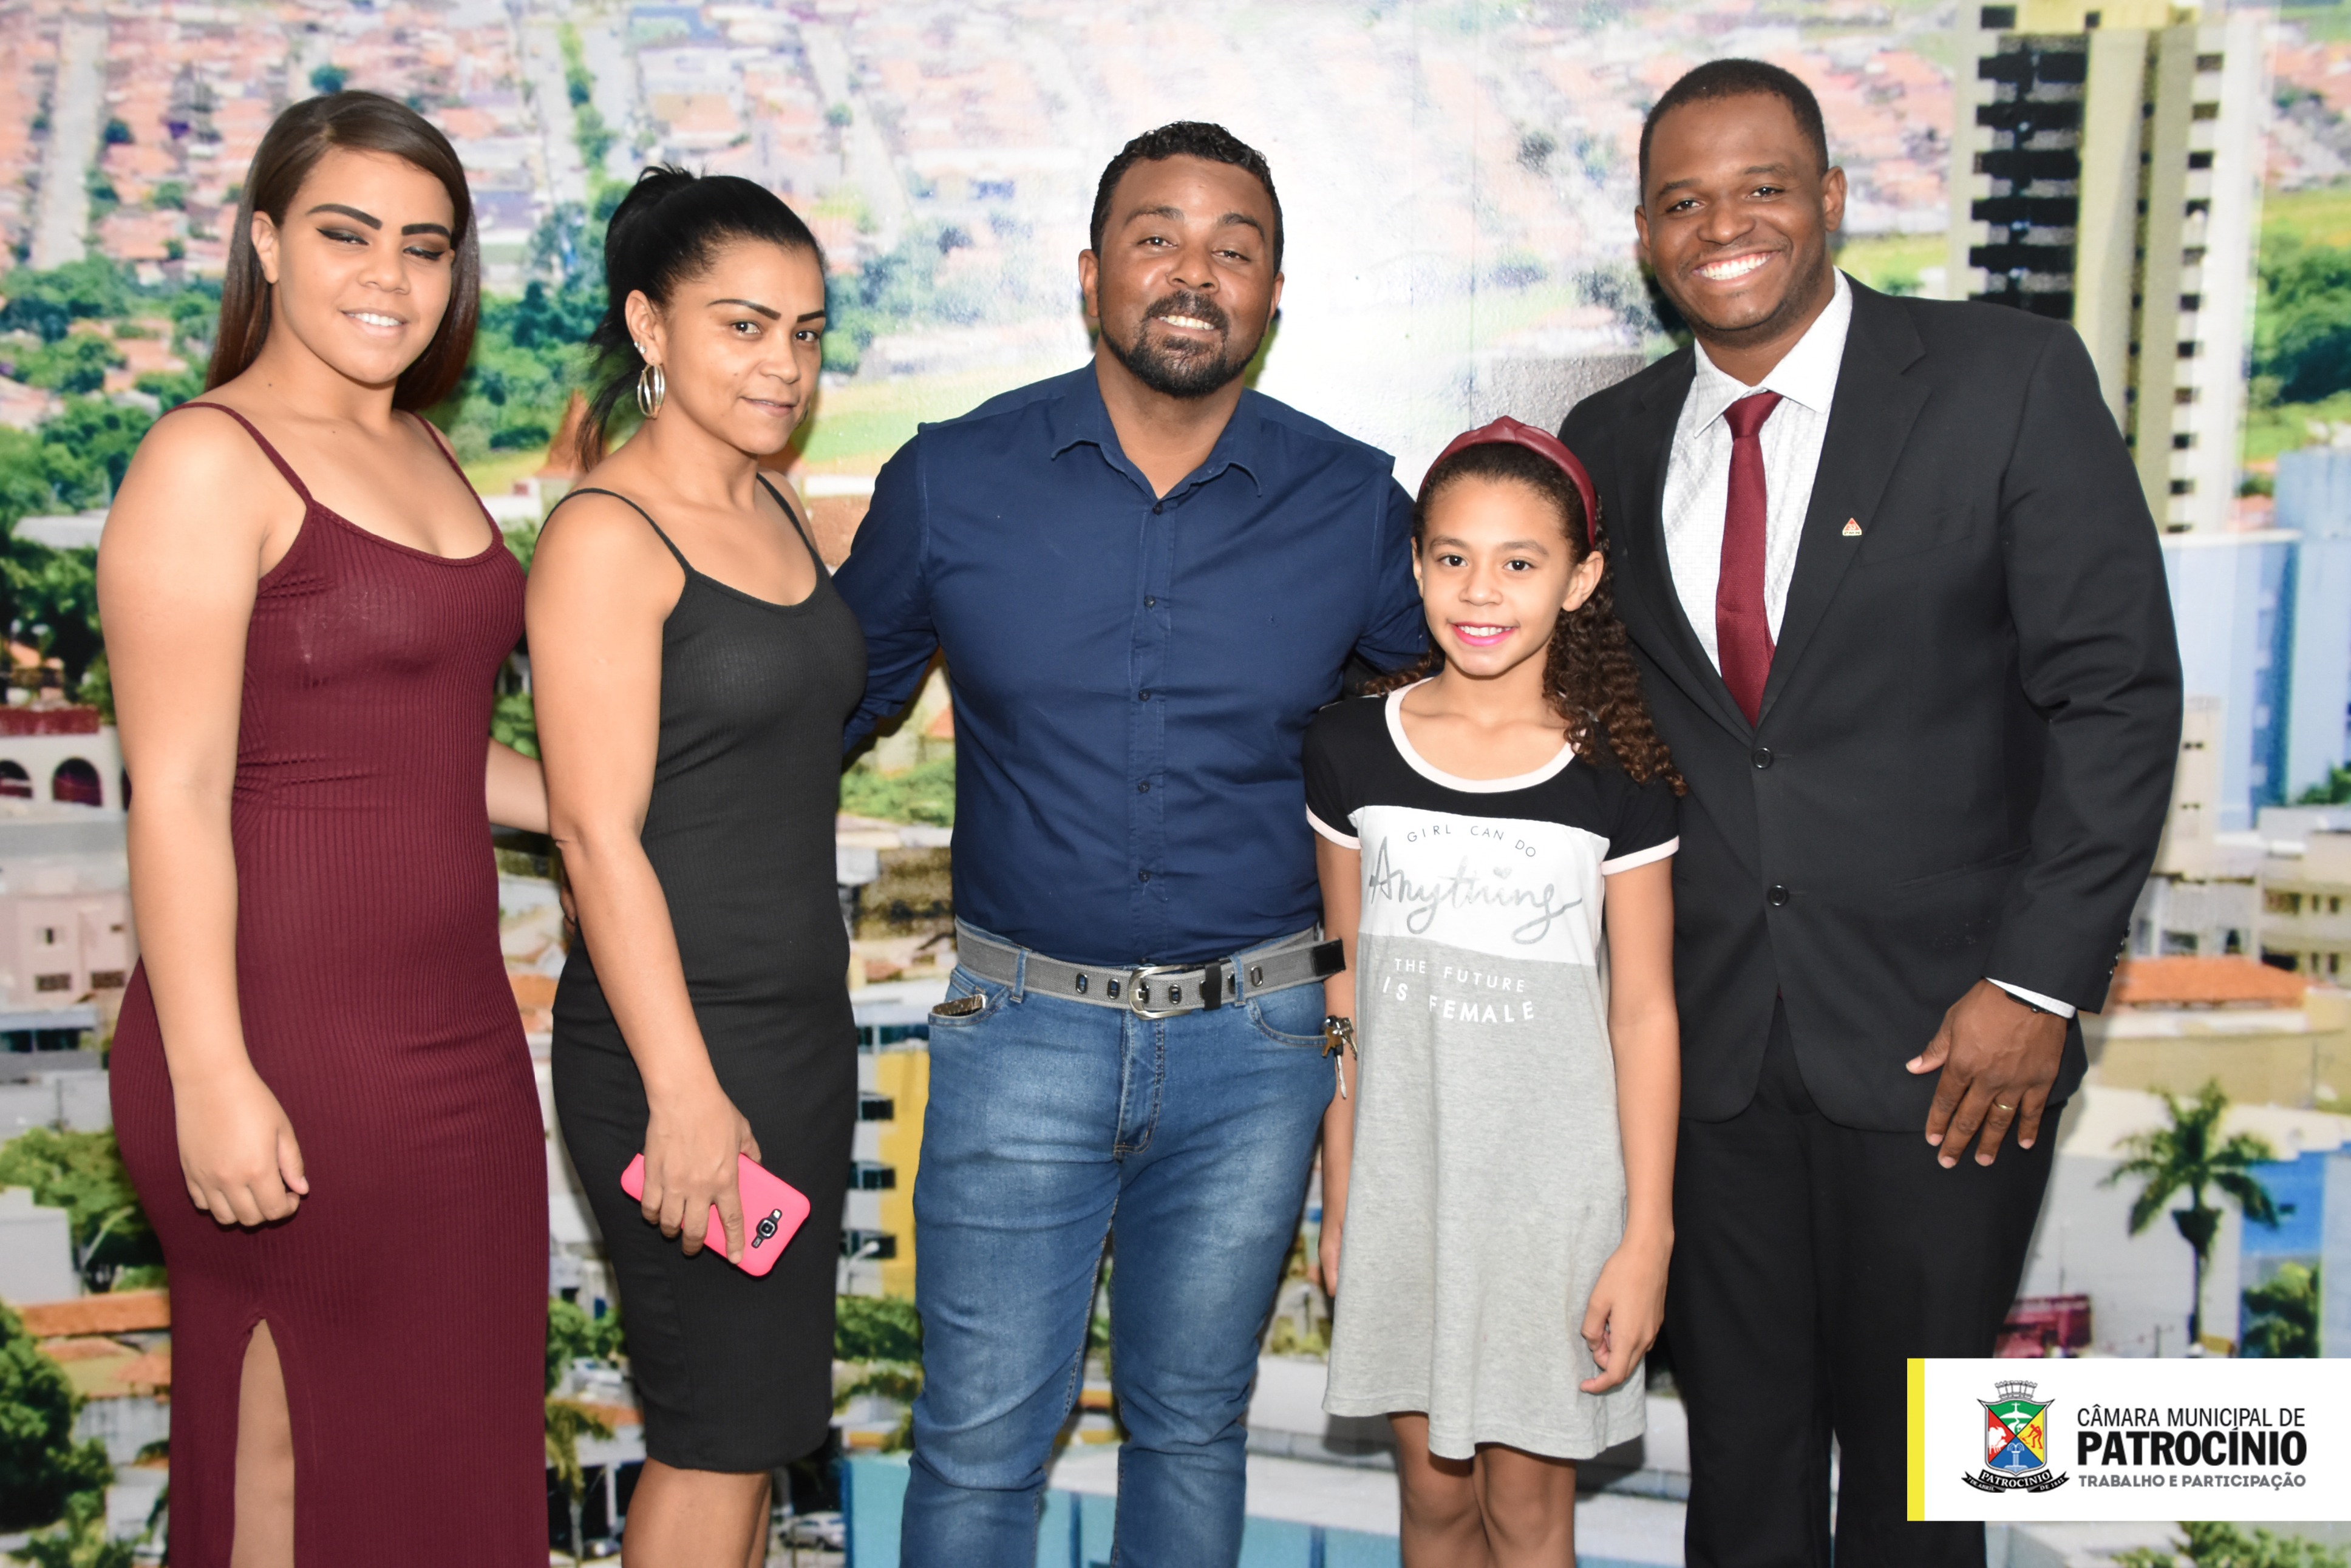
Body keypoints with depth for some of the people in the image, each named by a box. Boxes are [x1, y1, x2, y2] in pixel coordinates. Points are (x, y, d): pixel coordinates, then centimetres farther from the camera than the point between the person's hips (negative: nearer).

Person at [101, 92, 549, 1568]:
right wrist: (211, 1081, -19)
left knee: (454, 1437, 17)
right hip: (289, 1044, -8)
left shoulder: (418, 453, 13)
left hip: (454, 1030, 8)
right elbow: (177, 795, -16)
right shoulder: (208, 462, -11)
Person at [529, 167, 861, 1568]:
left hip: (804, 1019, 8)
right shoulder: (607, 535, -14)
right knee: (719, 1430, 2)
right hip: (680, 1033, -8)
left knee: (756, 1418, 17)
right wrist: (685, 1093, -20)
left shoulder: (775, 509, 11)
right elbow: (598, 834, -18)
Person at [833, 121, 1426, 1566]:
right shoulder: (952, 481, -3)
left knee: (1192, 1425, 17)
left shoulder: (1355, 506, -2)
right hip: (1025, 1027, 0)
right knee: (980, 1436, 6)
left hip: (1255, 1040, 1)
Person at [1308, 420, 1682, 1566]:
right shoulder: (1354, 750, -2)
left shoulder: (1615, 778, -7)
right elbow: (1348, 987, 4)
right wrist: (1340, 1202, 7)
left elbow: (1643, 1012, -4)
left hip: (1551, 1177, -2)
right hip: (1404, 1170, 2)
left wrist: (1648, 1235, -6)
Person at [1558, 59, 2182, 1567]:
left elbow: (2117, 693, -8)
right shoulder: (1614, 440, 6)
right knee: (1739, 1440, 15)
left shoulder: (2013, 379, -5)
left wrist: (2038, 982, -12)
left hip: (1944, 1037, -3)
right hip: (1705, 1037, 3)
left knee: (1912, 1447, 12)